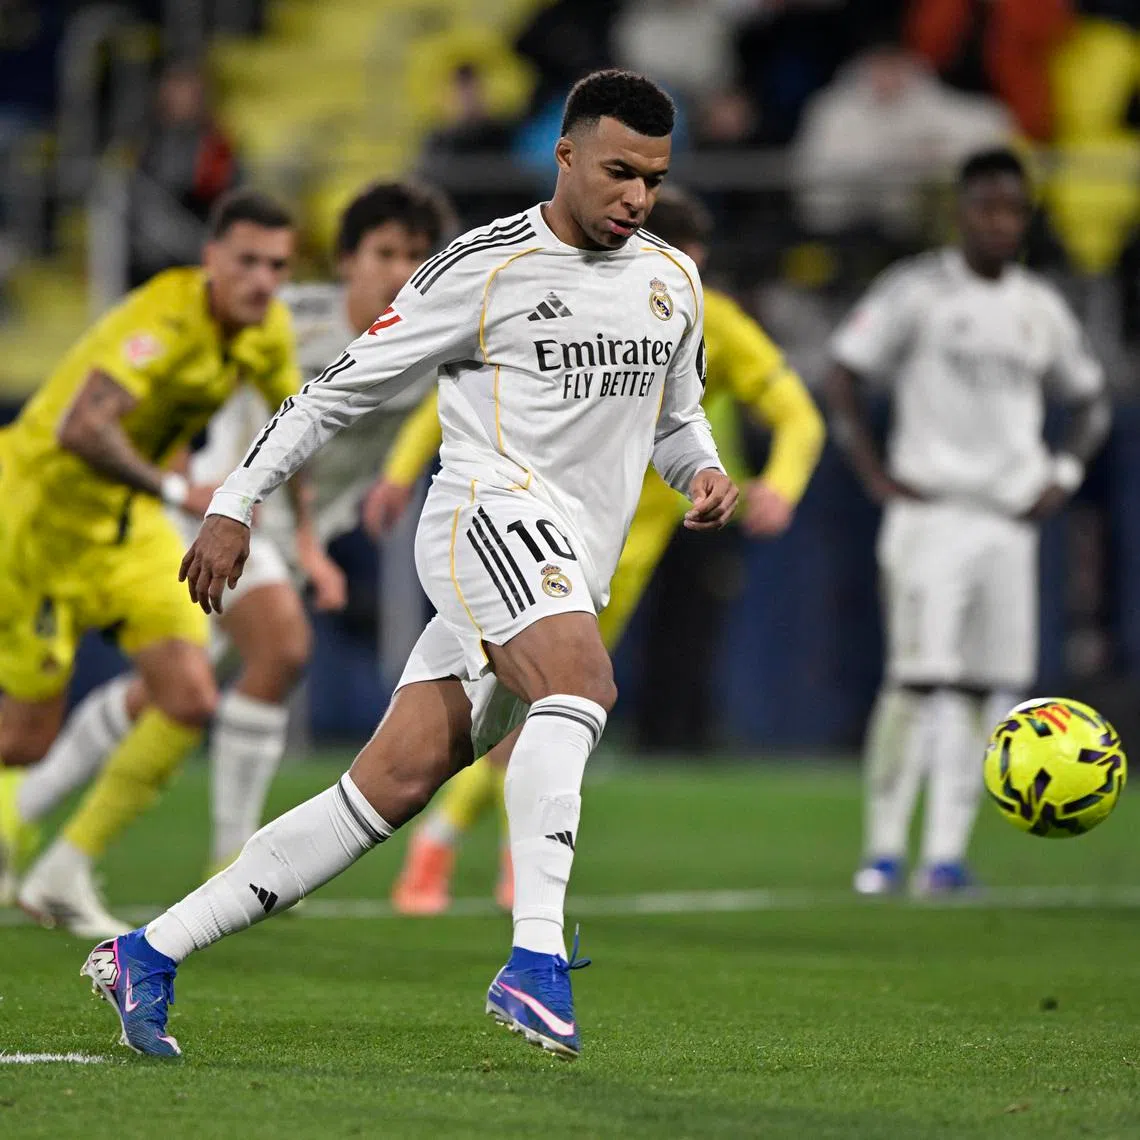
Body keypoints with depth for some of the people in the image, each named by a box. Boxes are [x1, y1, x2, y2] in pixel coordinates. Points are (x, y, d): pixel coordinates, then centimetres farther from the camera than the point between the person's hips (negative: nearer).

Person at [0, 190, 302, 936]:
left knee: (191, 702, -9)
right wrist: (180, 493, -47)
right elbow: (81, 428, -43)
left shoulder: (269, 329, -4)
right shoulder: (165, 319, -29)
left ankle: (65, 875, 3)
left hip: (133, 523, 7)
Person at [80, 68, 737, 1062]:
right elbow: (344, 387, 3)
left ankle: (148, 956, 4)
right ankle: (536, 960, -45)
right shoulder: (486, 268, -3)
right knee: (581, 678, -35)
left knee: (392, 787, -2)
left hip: (571, 580, 6)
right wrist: (236, 504, 0)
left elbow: (677, 419, 30)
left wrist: (705, 472, 6)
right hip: (489, 510, -6)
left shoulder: (674, 282, 16)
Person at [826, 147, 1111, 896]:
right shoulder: (917, 291, -2)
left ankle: (947, 853, 4)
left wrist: (1065, 474, 10)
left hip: (1011, 520, 5)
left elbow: (1091, 399, 25)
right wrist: (877, 474, -9)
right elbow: (843, 380, -2)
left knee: (990, 688, 0)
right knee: (919, 679, -12)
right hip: (932, 512, -5)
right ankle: (885, 848, -6)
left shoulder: (1040, 307, 13)